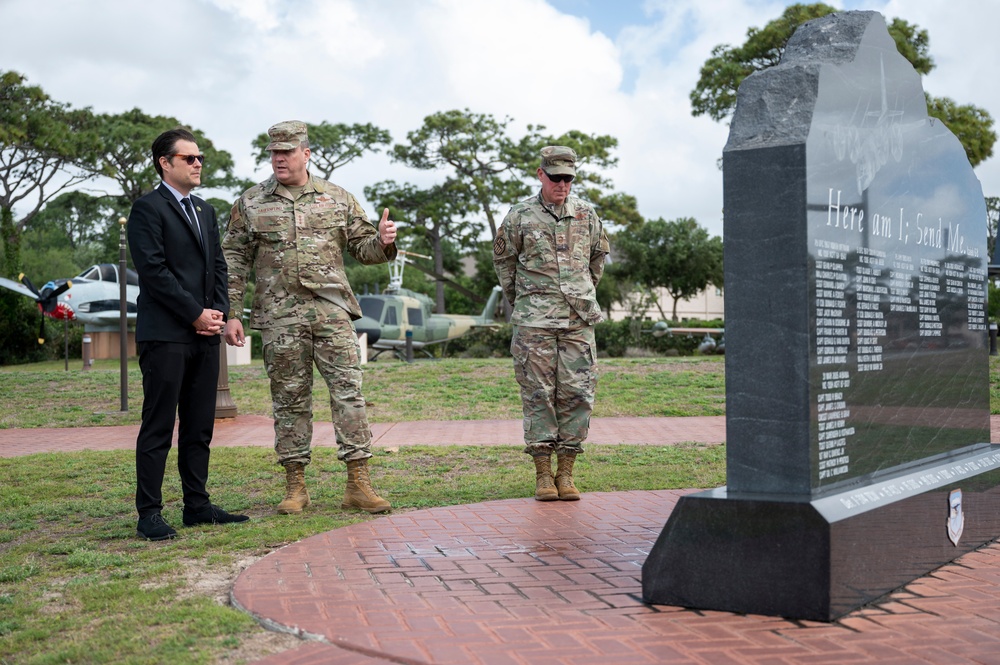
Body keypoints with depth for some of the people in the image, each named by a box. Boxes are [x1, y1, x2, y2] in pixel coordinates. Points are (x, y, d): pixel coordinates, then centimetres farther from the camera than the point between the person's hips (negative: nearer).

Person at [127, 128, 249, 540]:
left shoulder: (205, 211, 20)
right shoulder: (148, 209, -4)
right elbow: (154, 270, -13)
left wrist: (218, 311, 2)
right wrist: (196, 314, -12)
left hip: (205, 335, 7)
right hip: (166, 334, -7)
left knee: (199, 427, 9)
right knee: (158, 428, -4)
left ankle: (197, 505, 16)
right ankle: (149, 514, 2)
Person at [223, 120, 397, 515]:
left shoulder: (337, 199, 10)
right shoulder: (250, 204, 8)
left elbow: (362, 248, 13)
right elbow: (234, 261, 8)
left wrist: (383, 242, -11)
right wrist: (231, 313, 1)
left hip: (333, 312, 0)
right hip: (280, 317, 0)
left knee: (349, 391, -5)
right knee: (289, 400, 5)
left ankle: (358, 485, -1)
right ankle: (295, 487, 15)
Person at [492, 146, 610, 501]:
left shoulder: (586, 214, 10)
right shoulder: (520, 215, 2)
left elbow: (598, 255, 24)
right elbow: (503, 259, 12)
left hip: (578, 320, 3)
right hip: (535, 322, -2)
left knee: (576, 393, 0)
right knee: (538, 393, -2)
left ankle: (566, 472, 8)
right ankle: (543, 474, 5)